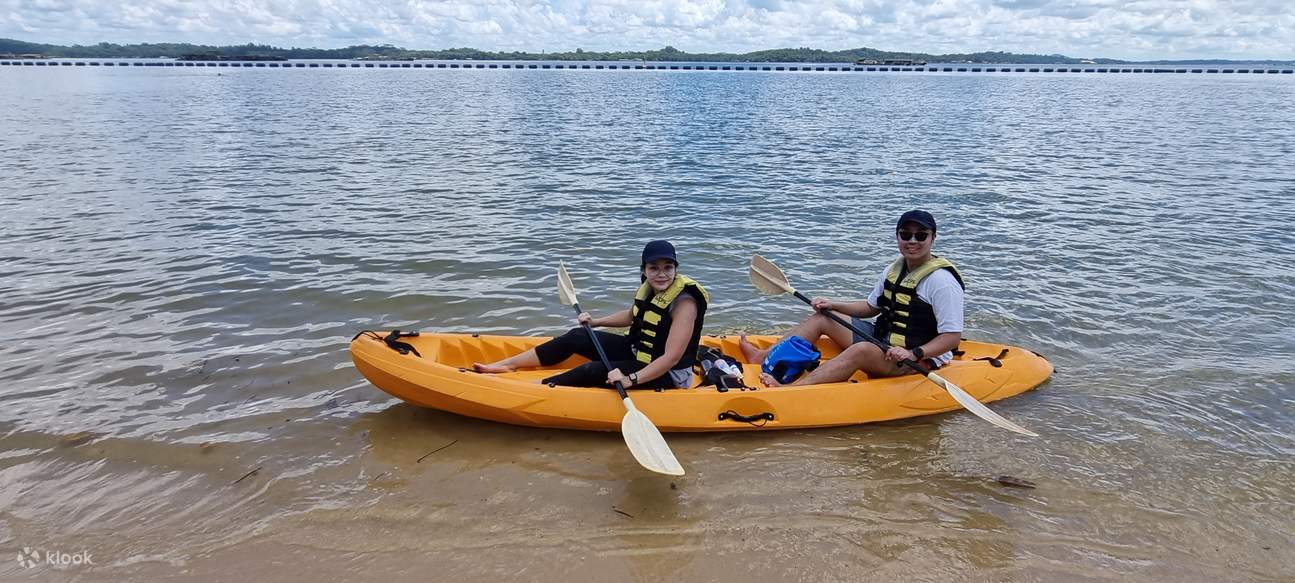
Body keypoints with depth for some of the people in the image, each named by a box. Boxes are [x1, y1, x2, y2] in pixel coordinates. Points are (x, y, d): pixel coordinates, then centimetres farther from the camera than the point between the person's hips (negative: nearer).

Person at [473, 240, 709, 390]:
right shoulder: (649, 288, -1)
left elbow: (671, 358, -31)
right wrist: (595, 322, 13)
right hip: (637, 352, 8)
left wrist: (631, 379, -38)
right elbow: (632, 315, 21)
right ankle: (507, 364, 5)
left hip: (665, 375, -8)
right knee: (577, 337, 0)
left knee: (593, 372, -25)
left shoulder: (684, 303, -26)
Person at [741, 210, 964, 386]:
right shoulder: (894, 270, 7)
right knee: (822, 317, 3)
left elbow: (952, 336, -22)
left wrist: (914, 354, -34)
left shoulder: (942, 280, -18)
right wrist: (833, 305, 5)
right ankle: (764, 357, -4)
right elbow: (871, 307, 19)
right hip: (884, 339, 9)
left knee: (860, 350, -37)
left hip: (922, 359, -9)